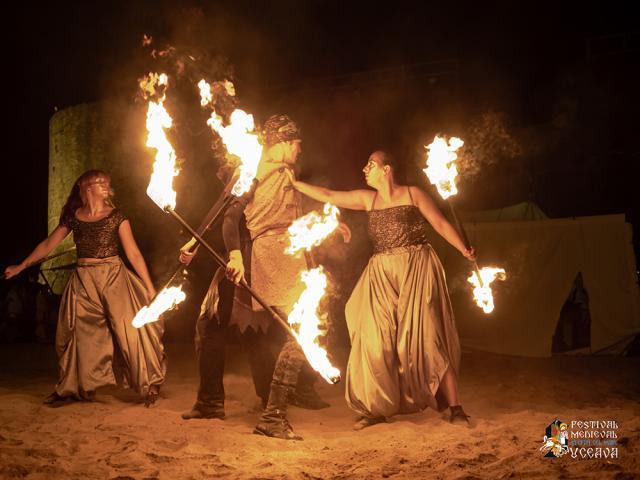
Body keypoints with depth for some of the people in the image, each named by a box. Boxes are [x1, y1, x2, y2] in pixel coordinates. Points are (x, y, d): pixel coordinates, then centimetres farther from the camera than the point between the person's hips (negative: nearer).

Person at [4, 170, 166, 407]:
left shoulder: (116, 216, -1)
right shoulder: (73, 217, 6)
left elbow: (134, 254, -2)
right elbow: (48, 244, 15)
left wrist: (151, 288, -5)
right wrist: (20, 267, 18)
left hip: (113, 276, -2)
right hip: (83, 280, 3)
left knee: (130, 329, -7)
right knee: (79, 334, 8)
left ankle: (148, 386, 8)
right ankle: (72, 388, 25)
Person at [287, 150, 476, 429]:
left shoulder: (412, 194, 1)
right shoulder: (367, 200, 10)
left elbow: (441, 224, -1)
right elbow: (328, 196, 9)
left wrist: (464, 250, -12)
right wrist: (294, 183, 5)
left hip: (418, 271, -4)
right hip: (382, 275, 4)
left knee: (426, 338, -6)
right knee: (377, 340, -2)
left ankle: (454, 407, 2)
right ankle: (378, 409, 9)